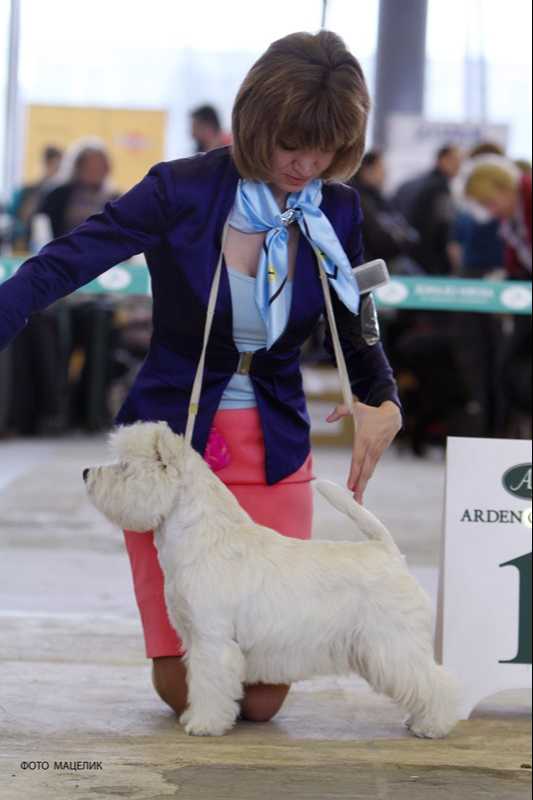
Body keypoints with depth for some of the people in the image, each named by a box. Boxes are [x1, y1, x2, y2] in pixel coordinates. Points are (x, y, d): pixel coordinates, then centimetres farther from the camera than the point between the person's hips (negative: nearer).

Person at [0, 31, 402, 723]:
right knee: (186, 688, -3)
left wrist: (386, 405, -11)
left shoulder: (336, 213, -5)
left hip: (274, 453, 2)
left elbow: (355, 329, 9)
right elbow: (59, 267, -18)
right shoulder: (181, 190, -16)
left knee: (263, 696, -2)